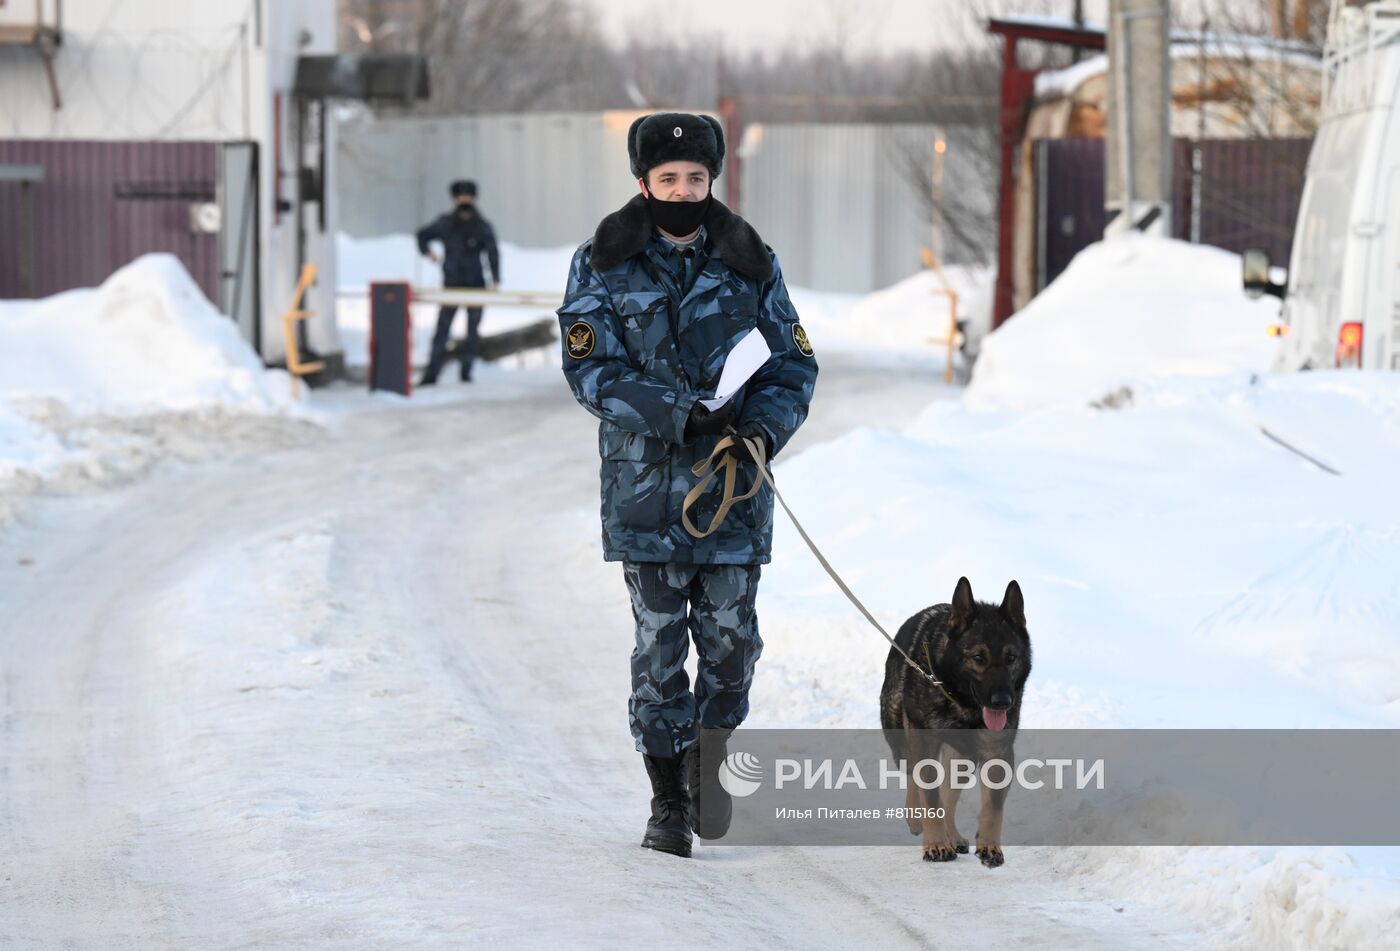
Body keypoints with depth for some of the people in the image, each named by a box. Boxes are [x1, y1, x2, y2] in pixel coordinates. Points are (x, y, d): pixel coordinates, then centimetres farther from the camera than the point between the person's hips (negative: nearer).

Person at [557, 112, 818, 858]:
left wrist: (764, 426, -13)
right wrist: (676, 412, -20)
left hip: (733, 484, 2)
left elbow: (795, 363, 7)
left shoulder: (749, 263, 5)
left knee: (731, 636, 1)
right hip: (646, 483, -2)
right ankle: (668, 803, 7)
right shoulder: (603, 265, -1)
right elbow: (592, 370, -7)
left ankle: (709, 759, 28)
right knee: (659, 642, -2)